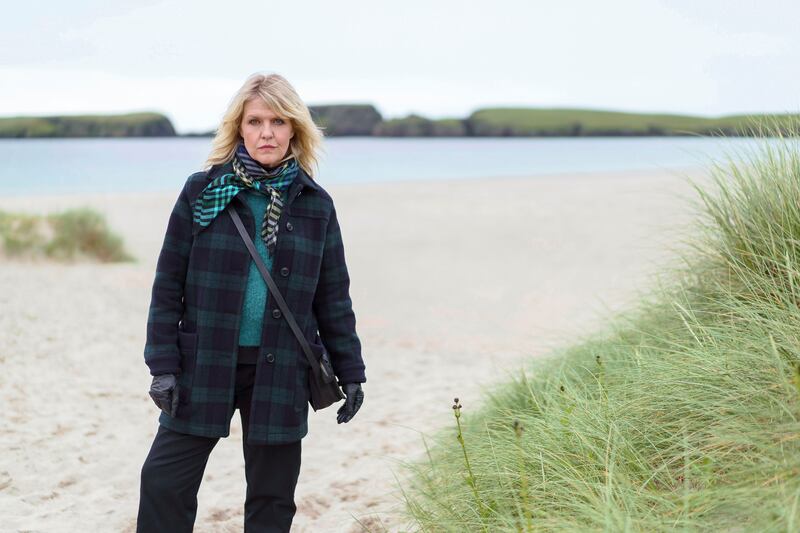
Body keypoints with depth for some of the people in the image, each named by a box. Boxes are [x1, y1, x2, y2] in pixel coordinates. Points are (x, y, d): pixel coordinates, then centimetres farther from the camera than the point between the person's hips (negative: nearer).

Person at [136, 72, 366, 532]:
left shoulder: (315, 204, 4)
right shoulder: (202, 192, -1)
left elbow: (333, 298, 9)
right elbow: (169, 283, 0)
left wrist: (350, 372, 7)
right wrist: (163, 364, -5)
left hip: (281, 371, 1)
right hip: (204, 365, -1)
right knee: (165, 481, -2)